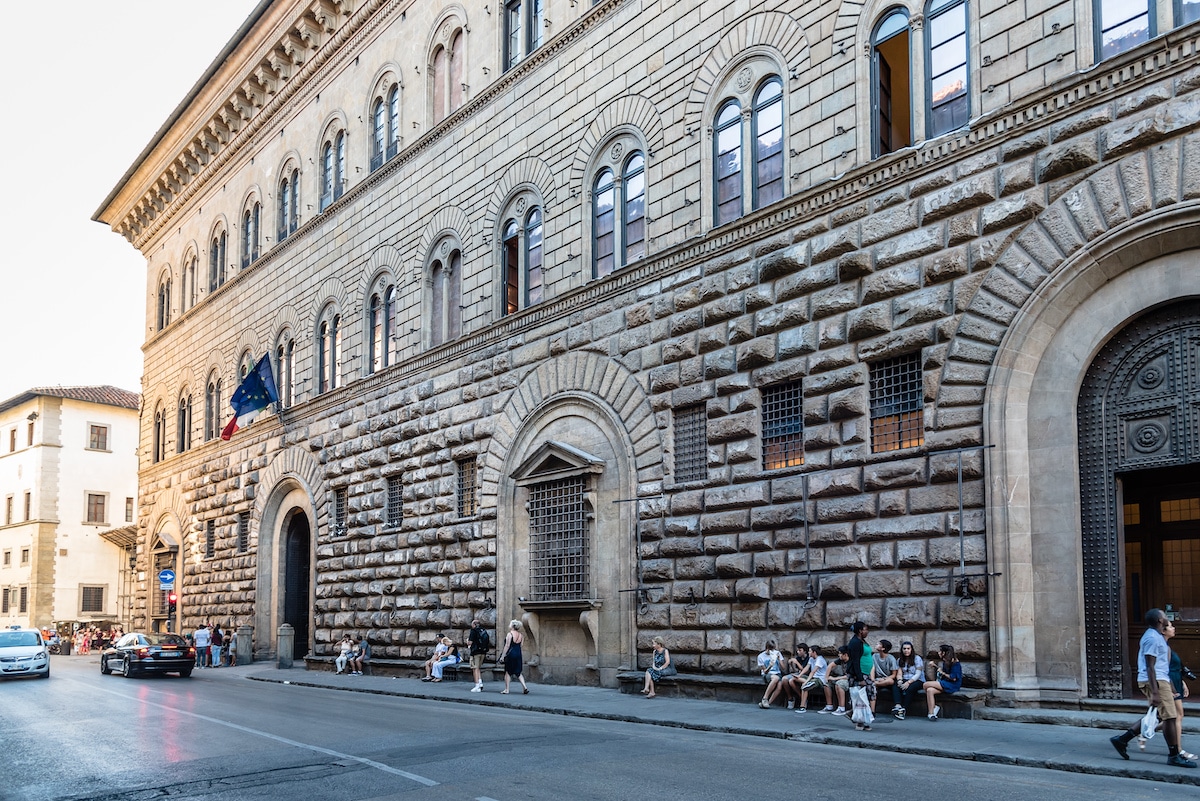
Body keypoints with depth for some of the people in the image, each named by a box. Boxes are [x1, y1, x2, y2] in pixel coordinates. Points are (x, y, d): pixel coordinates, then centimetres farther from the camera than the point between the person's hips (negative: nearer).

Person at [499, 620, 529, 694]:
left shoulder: (509, 634, -11)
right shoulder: (521, 635, 7)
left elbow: (507, 646, -13)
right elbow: (520, 645, 10)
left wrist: (503, 655, -11)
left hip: (510, 654, -6)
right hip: (518, 654, 6)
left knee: (507, 672, 5)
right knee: (518, 672, 12)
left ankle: (506, 689, 9)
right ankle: (524, 687, -2)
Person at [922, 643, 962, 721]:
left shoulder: (954, 661, -11)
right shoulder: (945, 662, 17)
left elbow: (954, 678, -15)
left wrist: (943, 673, -6)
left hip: (953, 685, -8)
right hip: (945, 684, 8)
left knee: (926, 685, -21)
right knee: (930, 690, -22)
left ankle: (935, 707, -11)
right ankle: (931, 713, -25)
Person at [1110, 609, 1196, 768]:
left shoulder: (1157, 636, 18)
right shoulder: (1153, 638, -16)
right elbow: (1150, 667, -20)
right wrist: (1155, 692, -25)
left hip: (1159, 680, 11)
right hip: (1155, 681, -11)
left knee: (1156, 716, 12)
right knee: (1170, 717, -6)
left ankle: (1122, 739, 14)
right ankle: (1174, 756, 1)